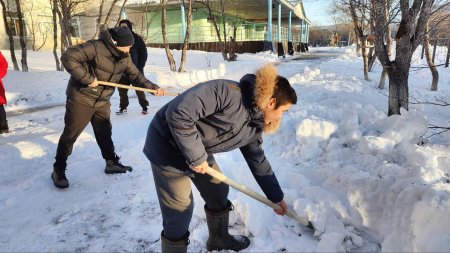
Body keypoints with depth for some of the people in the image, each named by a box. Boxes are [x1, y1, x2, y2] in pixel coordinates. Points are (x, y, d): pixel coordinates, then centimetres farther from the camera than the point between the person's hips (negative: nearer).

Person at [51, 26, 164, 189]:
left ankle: (112, 163, 32)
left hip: (102, 102, 6)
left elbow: (136, 75, 7)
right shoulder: (95, 47, -23)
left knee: (104, 134, 17)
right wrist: (87, 78, -28)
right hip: (81, 99, -6)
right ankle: (58, 170, 17)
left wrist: (153, 87, -4)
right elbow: (68, 57, -26)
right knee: (70, 135, 2)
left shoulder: (124, 58, 0)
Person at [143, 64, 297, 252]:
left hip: (198, 151, 9)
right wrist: (196, 156, -26)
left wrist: (276, 197, 19)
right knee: (179, 212, -4)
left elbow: (259, 162, 12)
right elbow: (178, 113, -35)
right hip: (167, 146, -8)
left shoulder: (254, 127, -2)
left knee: (219, 192, 19)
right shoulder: (228, 92, -30)